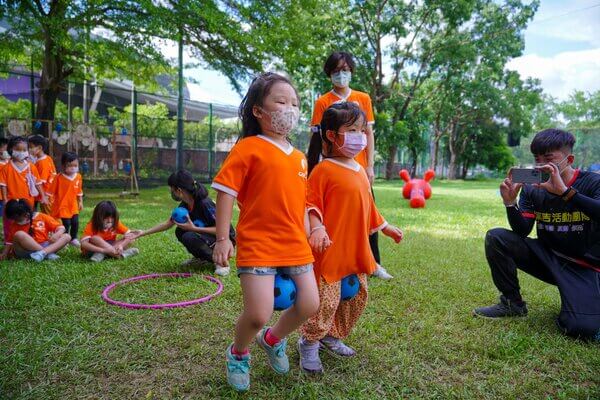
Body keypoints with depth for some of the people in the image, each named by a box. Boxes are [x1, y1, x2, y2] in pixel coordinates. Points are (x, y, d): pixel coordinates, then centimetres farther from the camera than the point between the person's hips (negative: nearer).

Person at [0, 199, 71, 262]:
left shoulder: (42, 217, 7)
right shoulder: (15, 225, 11)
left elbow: (61, 228, 2)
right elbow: (9, 241, 11)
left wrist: (57, 235, -18)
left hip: (46, 246, 1)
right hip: (26, 250, -1)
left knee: (67, 236, -17)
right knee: (19, 235, -28)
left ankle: (43, 253, -39)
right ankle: (48, 254, -32)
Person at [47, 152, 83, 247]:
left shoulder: (78, 177, 0)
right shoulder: (59, 177, -13)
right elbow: (51, 191, -7)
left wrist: (80, 202, 13)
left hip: (73, 205, 4)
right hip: (62, 205, -4)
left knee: (75, 222, 6)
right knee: (66, 223, -5)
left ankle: (73, 238, 26)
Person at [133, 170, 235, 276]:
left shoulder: (204, 203, -25)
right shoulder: (185, 205, 1)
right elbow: (169, 223, 13)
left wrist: (193, 228, -27)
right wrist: (143, 233, 14)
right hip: (209, 238, 8)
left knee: (189, 237, -26)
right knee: (180, 231, 1)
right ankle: (202, 258, 14)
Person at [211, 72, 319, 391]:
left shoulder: (299, 157, 13)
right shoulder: (249, 147, -7)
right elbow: (225, 191, -9)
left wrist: (307, 233, 17)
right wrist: (222, 239, -12)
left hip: (295, 245, 7)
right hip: (257, 245, -6)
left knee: (309, 305, 6)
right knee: (258, 314, -10)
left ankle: (273, 339, 37)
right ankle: (238, 353, 26)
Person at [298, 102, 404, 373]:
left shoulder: (360, 171, 12)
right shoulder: (323, 170, -12)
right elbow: (312, 203, -13)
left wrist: (386, 228, 25)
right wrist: (317, 228, -28)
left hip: (356, 249, 9)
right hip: (331, 250, -8)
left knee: (357, 297, 17)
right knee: (326, 301, -4)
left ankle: (333, 337, 35)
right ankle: (309, 344, 19)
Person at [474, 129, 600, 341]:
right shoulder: (531, 189, -2)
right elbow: (522, 232, -10)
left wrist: (564, 191, -41)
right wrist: (510, 202, -26)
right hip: (547, 257, 4)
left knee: (581, 327, -26)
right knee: (496, 237, -18)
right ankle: (512, 303, -2)